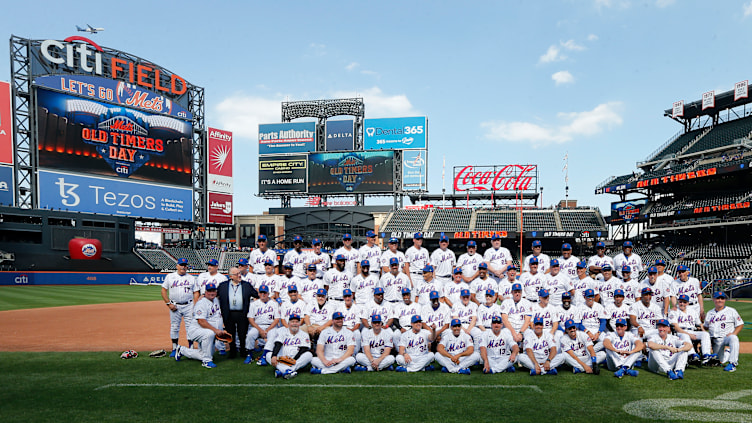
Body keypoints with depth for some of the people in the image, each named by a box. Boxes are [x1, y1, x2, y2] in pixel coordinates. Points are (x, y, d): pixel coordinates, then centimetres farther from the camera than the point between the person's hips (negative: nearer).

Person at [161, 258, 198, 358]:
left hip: (188, 305, 0)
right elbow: (164, 290, 6)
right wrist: (169, 303, -4)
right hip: (174, 306, 0)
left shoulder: (191, 278, 9)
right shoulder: (170, 277, 7)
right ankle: (175, 349, 15)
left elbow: (196, 292, 8)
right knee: (174, 327, 5)